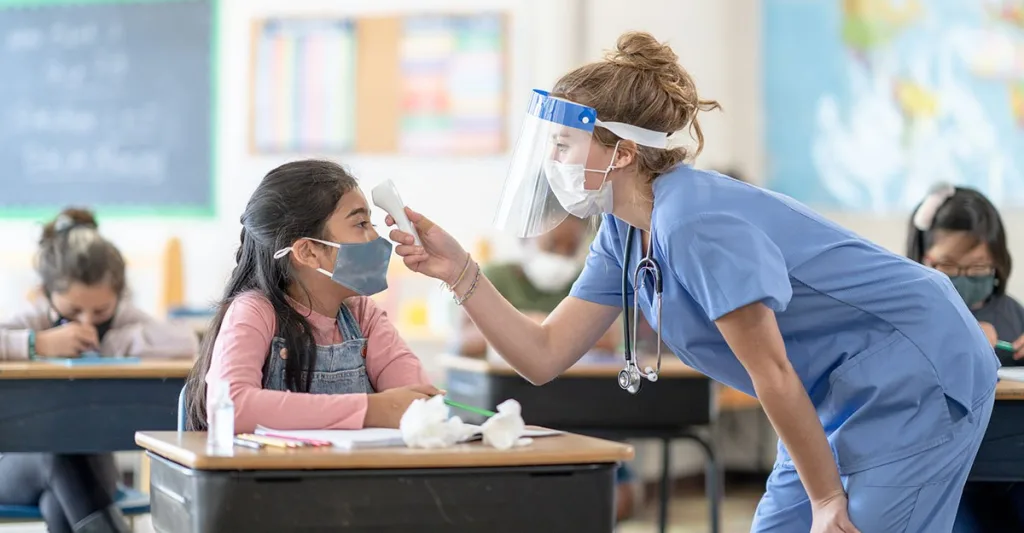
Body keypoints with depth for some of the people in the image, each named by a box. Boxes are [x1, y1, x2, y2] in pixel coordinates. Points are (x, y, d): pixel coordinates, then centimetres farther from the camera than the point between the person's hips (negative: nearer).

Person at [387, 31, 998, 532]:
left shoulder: (697, 225, -26)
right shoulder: (625, 235, 4)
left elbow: (773, 376, -21)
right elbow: (544, 356, 5)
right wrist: (459, 272, -5)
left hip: (917, 374, -10)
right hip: (841, 396, 10)